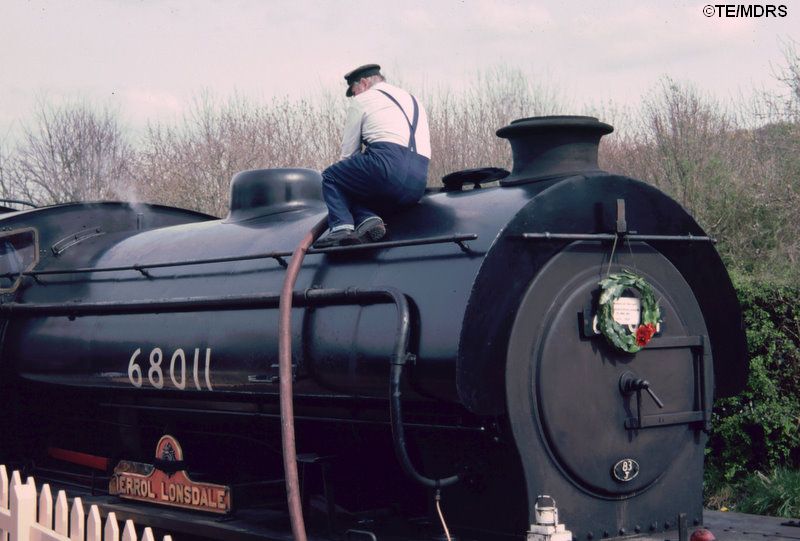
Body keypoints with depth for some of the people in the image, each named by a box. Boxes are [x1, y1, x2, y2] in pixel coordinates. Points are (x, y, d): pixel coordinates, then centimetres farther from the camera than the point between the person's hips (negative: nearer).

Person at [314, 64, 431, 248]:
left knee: (331, 177, 14)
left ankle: (340, 227, -11)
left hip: (388, 161, -6)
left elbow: (348, 152, 14)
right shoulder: (414, 101, 32)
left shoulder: (362, 100, 13)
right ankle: (369, 219, -8)